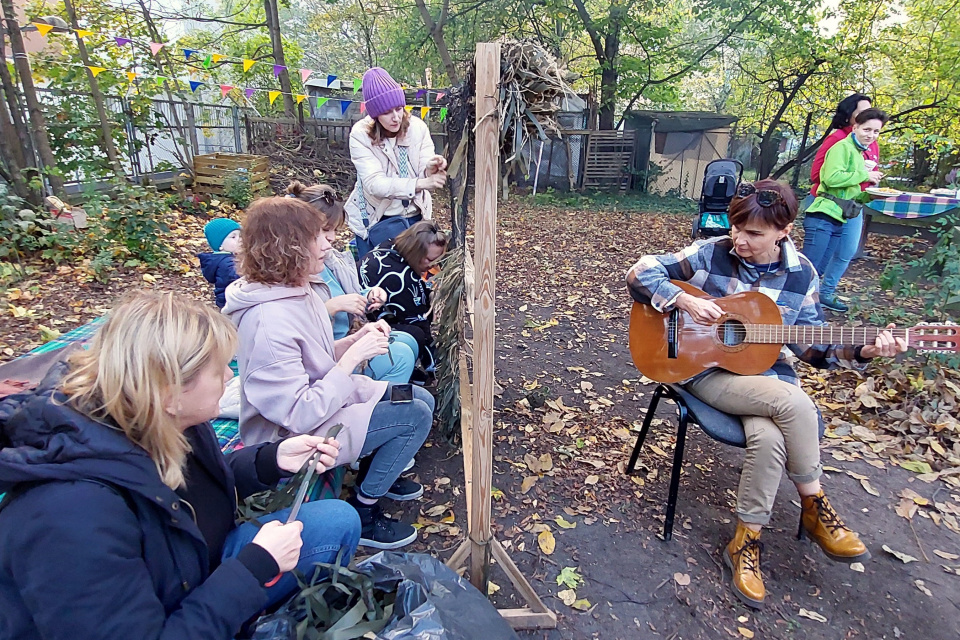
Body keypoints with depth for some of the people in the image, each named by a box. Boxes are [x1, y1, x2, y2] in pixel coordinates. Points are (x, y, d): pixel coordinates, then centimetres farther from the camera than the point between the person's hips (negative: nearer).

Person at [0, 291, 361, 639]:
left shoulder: (163, 423, -12)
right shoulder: (73, 512, -37)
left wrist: (273, 460, -9)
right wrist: (259, 564, -26)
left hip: (199, 575, 7)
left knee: (337, 521, 0)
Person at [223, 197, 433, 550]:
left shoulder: (296, 289, -1)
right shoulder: (269, 321, -30)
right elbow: (299, 416, -31)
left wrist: (356, 339, -8)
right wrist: (353, 357, -27)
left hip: (324, 399, 9)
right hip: (295, 437, -9)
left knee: (422, 400, 9)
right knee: (415, 416, -15)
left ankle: (377, 473, 31)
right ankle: (362, 513, 4)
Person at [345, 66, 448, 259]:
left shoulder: (417, 127, -9)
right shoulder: (361, 135, -16)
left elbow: (425, 178, -14)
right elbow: (374, 184, -27)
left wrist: (430, 170, -39)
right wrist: (420, 183, -40)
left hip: (415, 216, 3)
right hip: (376, 219, -2)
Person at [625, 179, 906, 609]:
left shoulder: (800, 274, 2)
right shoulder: (711, 253, -6)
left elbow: (812, 345, 8)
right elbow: (640, 273, -8)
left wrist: (860, 351, -9)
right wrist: (685, 300, -21)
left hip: (767, 373, 3)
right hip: (708, 370, -3)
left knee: (768, 437, -31)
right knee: (793, 402, -30)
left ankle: (746, 540, -8)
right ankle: (815, 509, -4)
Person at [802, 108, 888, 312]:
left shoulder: (859, 154, 23)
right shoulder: (842, 147, -4)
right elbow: (832, 178, -20)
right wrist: (864, 175, -11)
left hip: (838, 220, 9)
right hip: (822, 217, -9)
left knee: (818, 269, 12)